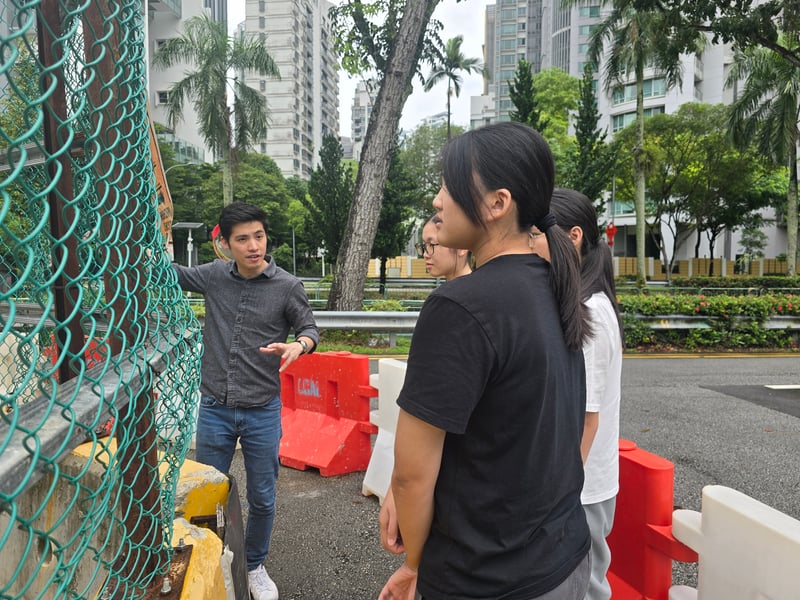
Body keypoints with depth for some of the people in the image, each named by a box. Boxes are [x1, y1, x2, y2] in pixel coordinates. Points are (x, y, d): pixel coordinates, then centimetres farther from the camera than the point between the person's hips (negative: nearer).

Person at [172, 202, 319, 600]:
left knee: (262, 498, 13)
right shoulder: (213, 276, -2)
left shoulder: (287, 287, -9)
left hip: (262, 412, -1)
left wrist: (298, 345, -22)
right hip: (214, 408, 2)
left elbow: (309, 328, 0)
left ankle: (255, 567, 38)